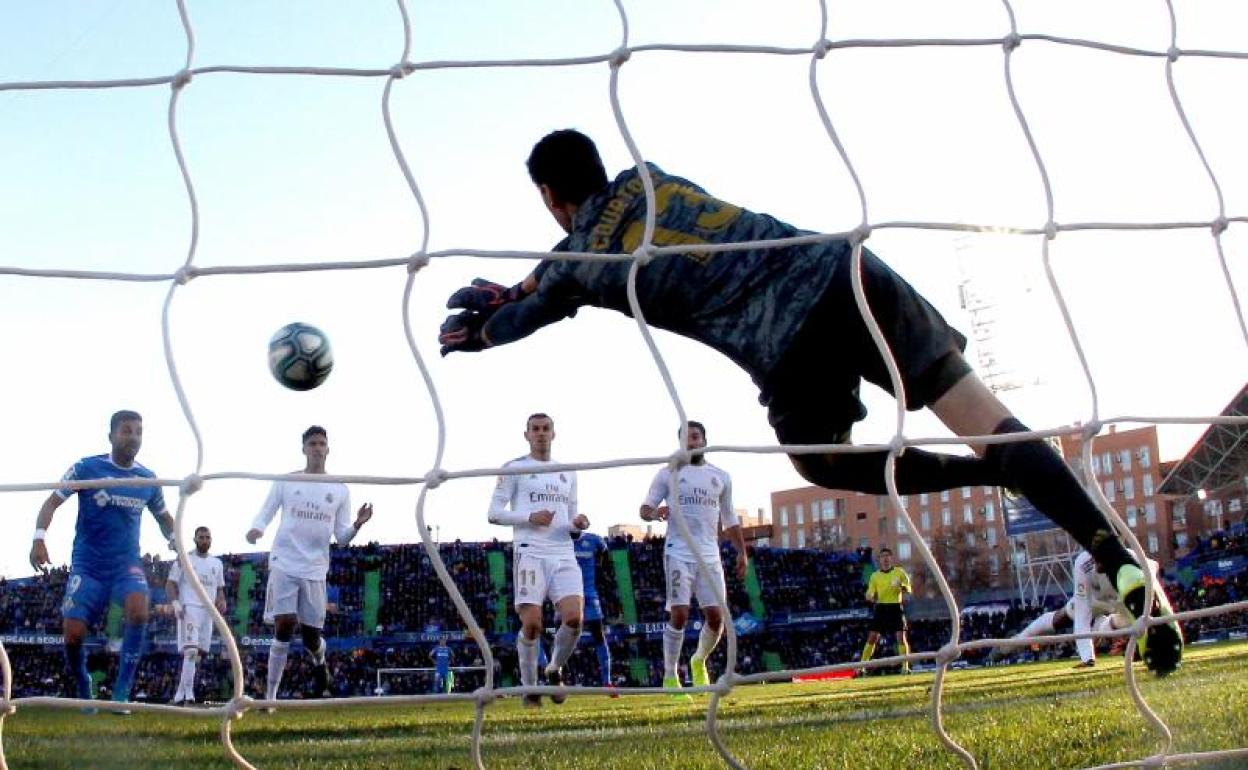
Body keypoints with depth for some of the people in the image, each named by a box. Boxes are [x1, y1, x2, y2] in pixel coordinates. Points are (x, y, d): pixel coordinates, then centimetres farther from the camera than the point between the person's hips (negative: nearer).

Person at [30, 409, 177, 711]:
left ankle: (122, 691, -19)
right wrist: (39, 539, -19)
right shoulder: (86, 468, -5)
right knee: (73, 633, -11)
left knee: (138, 608, -29)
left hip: (127, 562, 1)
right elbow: (52, 502, -3)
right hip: (88, 564, -1)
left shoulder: (148, 480, 5)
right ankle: (83, 691, 20)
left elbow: (163, 517, 21)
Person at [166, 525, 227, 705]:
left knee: (196, 655, 7)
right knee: (191, 651, -20)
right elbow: (170, 584, -1)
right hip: (189, 609, -6)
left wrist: (222, 601, 1)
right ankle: (188, 695, -23)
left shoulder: (217, 563, 18)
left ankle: (180, 695, 17)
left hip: (208, 611, 6)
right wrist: (175, 602, -18)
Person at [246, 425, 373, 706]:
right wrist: (255, 529, -17)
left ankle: (319, 663, 40)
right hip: (284, 564, -2)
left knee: (311, 636, 4)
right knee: (284, 627, -14)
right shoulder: (285, 482, 6)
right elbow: (265, 514, 6)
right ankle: (270, 694, -5)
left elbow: (341, 538, 8)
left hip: (315, 569, 2)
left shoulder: (340, 490, 9)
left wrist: (357, 525, -14)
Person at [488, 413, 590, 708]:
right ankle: (530, 688, 7)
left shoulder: (568, 474, 22)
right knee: (532, 624, -11)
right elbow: (494, 513, 0)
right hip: (530, 553, -4)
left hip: (564, 555, 4)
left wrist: (578, 525, 1)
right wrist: (530, 517, -14)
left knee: (574, 618, -13)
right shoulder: (515, 468, 7)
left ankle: (554, 670, 13)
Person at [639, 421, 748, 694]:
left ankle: (699, 662, 24)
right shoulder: (668, 473, 6)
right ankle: (670, 677, -3)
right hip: (679, 553, -3)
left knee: (716, 616, -3)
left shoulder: (721, 477, 15)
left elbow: (729, 519, 22)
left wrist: (742, 552, 14)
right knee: (679, 614, -13)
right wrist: (654, 513, -21)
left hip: (710, 556, 3)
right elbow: (644, 508, 3)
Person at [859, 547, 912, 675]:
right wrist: (870, 597, -16)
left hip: (896, 607, -1)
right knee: (872, 638, -3)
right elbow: (870, 594, 8)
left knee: (901, 637, -9)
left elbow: (907, 589, 6)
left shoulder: (899, 572, 5)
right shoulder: (875, 576, 8)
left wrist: (903, 588, -17)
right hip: (881, 608, 1)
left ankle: (905, 667, -3)